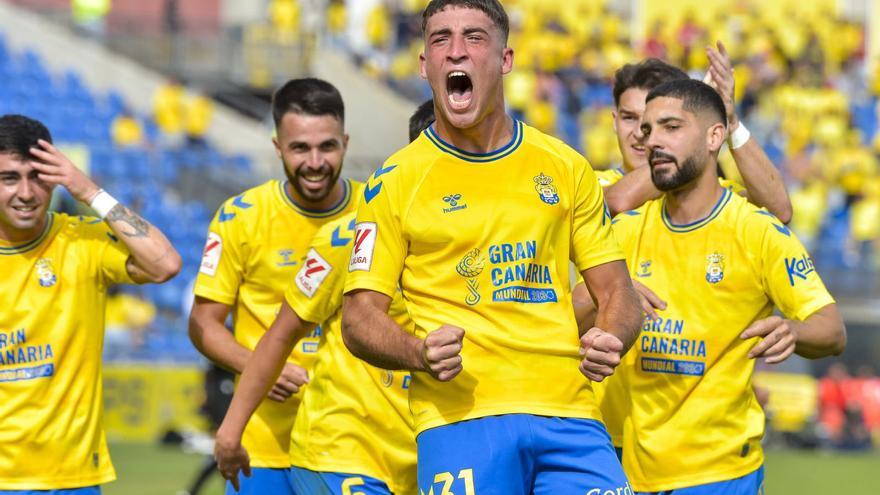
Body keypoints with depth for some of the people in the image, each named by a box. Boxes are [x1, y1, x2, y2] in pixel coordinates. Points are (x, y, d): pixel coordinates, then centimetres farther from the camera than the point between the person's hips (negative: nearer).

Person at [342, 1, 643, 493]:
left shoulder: (565, 167, 12)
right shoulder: (396, 181, 5)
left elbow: (616, 291, 15)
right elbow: (360, 315, 4)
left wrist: (609, 340, -7)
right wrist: (420, 354, -16)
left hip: (567, 412, 2)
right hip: (459, 416, -2)